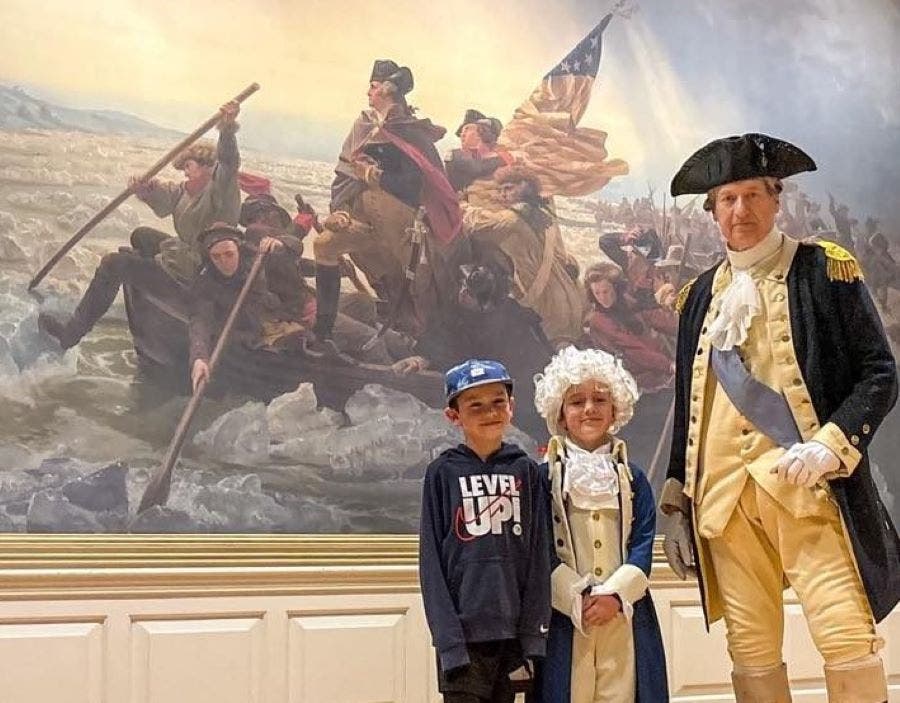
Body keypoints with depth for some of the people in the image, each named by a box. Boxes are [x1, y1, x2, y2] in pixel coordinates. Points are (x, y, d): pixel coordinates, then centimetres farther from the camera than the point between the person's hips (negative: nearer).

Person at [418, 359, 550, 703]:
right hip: (464, 633, -2)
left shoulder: (526, 471, 7)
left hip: (514, 633, 3)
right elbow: (432, 562, -2)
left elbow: (538, 555, 6)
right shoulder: (442, 473, 0)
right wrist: (448, 640, -10)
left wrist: (534, 631, -1)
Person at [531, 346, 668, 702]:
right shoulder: (546, 476, 3)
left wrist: (615, 595, -12)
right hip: (565, 617, -2)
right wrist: (578, 600, -13)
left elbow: (642, 546, 3)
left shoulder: (632, 478, 10)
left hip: (625, 615, 2)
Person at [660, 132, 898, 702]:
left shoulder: (825, 270, 3)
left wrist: (831, 446, -16)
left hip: (808, 488, -4)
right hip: (724, 498, 4)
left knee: (847, 640, -10)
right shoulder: (701, 294, 16)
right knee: (751, 652, 4)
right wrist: (677, 505, 16)